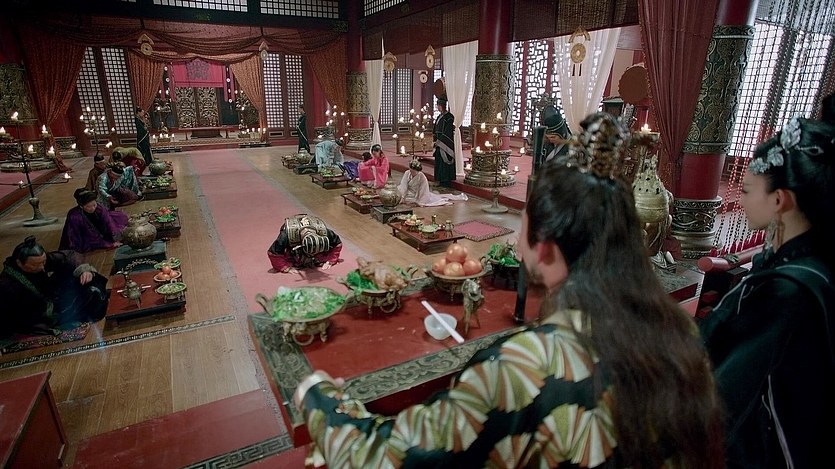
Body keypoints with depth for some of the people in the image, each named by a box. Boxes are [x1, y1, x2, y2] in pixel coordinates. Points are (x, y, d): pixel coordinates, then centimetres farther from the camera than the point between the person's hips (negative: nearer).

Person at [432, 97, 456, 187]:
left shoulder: (449, 117, -12)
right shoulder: (439, 117, 15)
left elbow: (448, 132, -17)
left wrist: (439, 140, -16)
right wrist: (435, 138, 4)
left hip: (445, 144, -9)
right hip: (439, 143, 9)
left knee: (444, 161, -7)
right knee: (439, 162, 9)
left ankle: (446, 182, -2)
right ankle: (441, 181, 15)